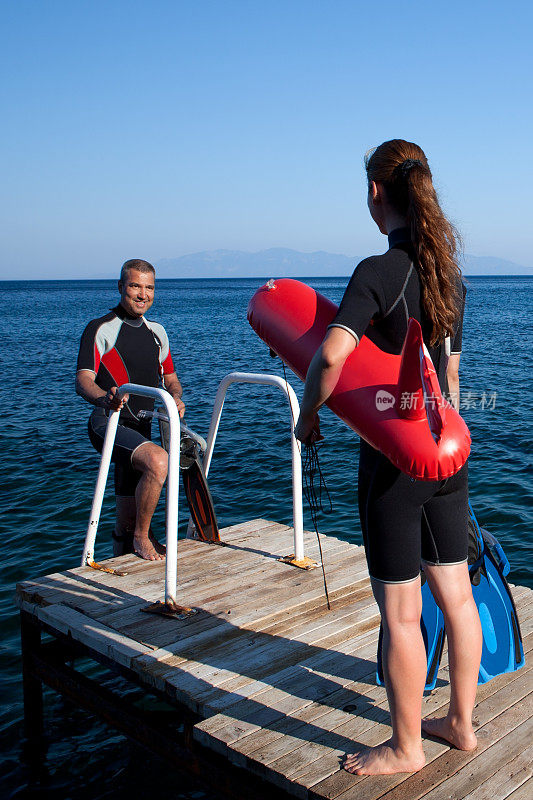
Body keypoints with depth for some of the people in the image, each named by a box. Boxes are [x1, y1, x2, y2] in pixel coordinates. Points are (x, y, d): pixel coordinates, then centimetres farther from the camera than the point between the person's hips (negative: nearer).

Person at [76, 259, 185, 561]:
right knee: (158, 460, -32)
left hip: (142, 428, 6)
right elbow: (83, 380, -16)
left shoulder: (157, 332, 15)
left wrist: (176, 398, -3)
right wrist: (105, 399, -39)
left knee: (128, 517, 11)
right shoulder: (101, 329, -5)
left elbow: (171, 378, 21)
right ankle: (142, 536, -12)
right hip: (109, 425, -6)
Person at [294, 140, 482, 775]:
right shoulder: (449, 272, 8)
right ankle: (461, 722, 35)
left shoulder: (379, 271, -16)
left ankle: (405, 747, 23)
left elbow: (332, 352, -31)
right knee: (454, 592, 18)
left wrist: (308, 414, -13)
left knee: (399, 612, 6)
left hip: (395, 460, -8)